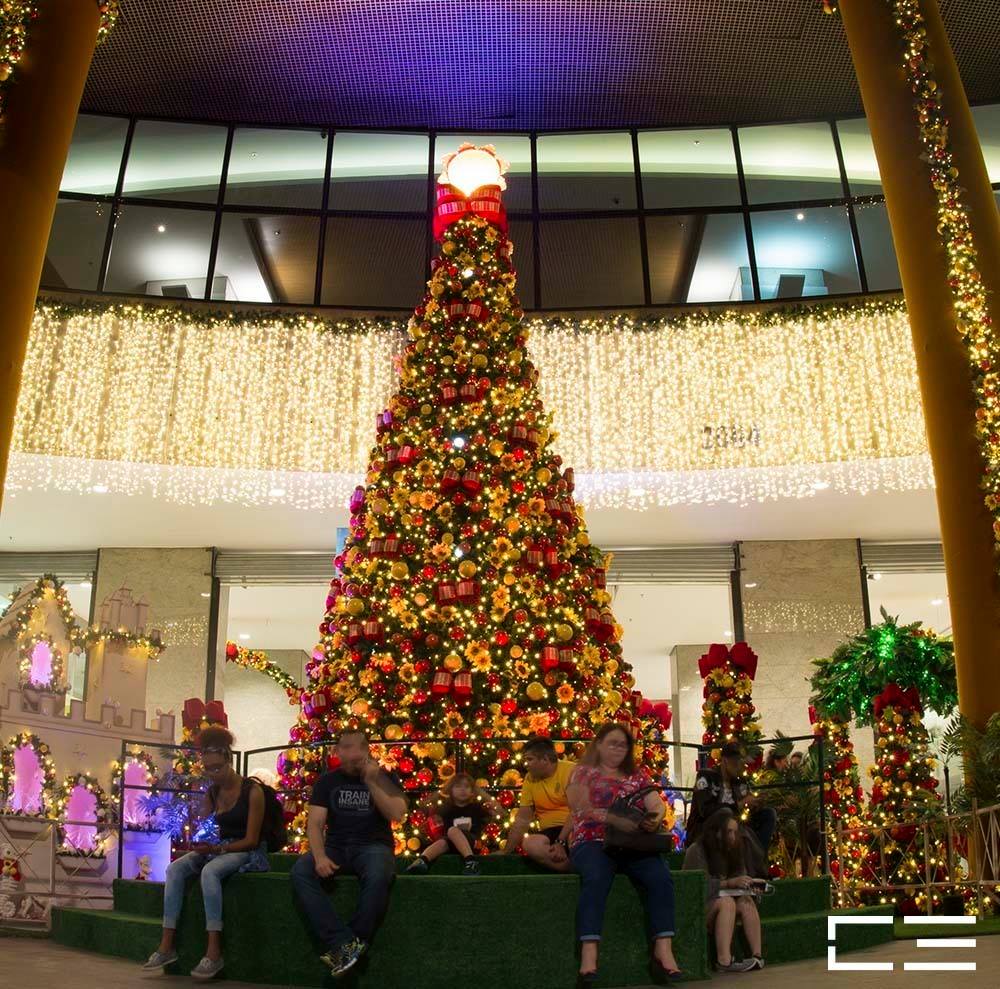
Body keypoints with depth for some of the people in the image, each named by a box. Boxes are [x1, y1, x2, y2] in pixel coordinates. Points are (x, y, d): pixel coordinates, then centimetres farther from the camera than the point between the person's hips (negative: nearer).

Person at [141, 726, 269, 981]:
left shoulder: (252, 790, -12)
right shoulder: (211, 793, 8)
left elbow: (251, 839, -14)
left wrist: (218, 848, -25)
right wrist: (198, 842, -11)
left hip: (247, 853, -6)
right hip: (217, 849, 7)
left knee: (209, 871, -36)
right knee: (175, 868, -20)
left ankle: (214, 952, -35)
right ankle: (167, 945, -22)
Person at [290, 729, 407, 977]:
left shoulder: (383, 777, 4)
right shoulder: (327, 781, 8)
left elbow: (397, 814, -10)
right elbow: (315, 823, -1)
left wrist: (371, 781, -16)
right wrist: (319, 856, -20)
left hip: (373, 846, -2)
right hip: (337, 847, 3)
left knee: (378, 876, -37)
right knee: (301, 872, -28)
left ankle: (351, 943, -22)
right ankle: (343, 943, -31)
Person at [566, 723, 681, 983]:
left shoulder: (637, 775, 19)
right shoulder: (583, 772, 8)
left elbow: (656, 803, 5)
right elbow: (582, 809, -8)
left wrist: (655, 818, -20)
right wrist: (614, 819, -24)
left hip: (633, 844, 4)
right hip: (593, 842, -4)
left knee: (661, 877, -26)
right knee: (596, 878, -36)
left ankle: (663, 949, -23)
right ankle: (589, 954, -40)